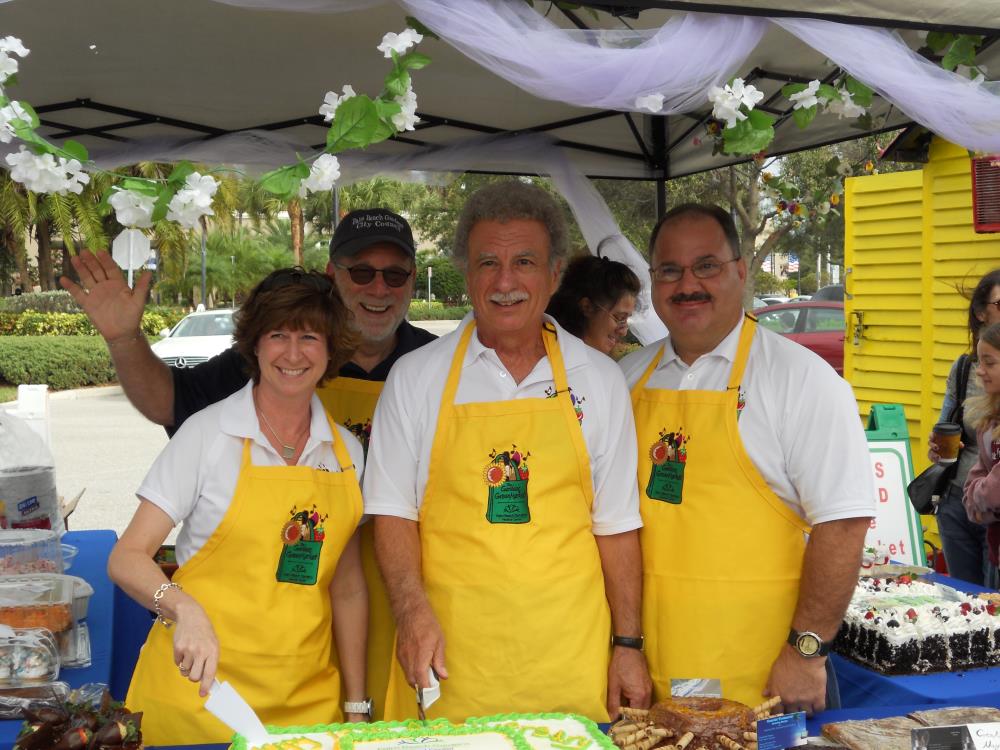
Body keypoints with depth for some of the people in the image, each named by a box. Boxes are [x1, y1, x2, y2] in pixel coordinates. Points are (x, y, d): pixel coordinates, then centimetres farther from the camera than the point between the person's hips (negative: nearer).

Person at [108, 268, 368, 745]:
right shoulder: (209, 433, -7)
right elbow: (126, 558, -9)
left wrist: (356, 707, 6)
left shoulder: (347, 451, 5)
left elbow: (347, 587, 10)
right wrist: (185, 610, -29)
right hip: (200, 689, -3)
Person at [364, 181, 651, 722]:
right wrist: (412, 610, -12)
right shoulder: (415, 377, 3)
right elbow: (393, 511, 3)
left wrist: (628, 645, 4)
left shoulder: (598, 379, 6)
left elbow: (615, 522, 7)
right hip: (448, 651, -1)